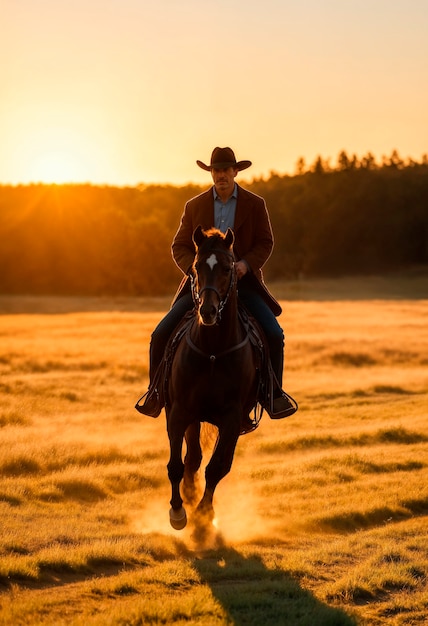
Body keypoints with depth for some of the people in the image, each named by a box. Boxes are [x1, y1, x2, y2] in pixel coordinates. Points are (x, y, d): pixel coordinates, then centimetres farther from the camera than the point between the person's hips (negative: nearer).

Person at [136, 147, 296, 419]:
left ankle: (275, 392, 0)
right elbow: (180, 246, 6)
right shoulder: (194, 206, 5)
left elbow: (266, 242, 1)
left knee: (274, 334, -19)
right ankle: (155, 391, 7)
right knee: (161, 334, -12)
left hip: (243, 281, -1)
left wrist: (246, 264, -18)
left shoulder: (255, 205, 2)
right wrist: (194, 267, -14)